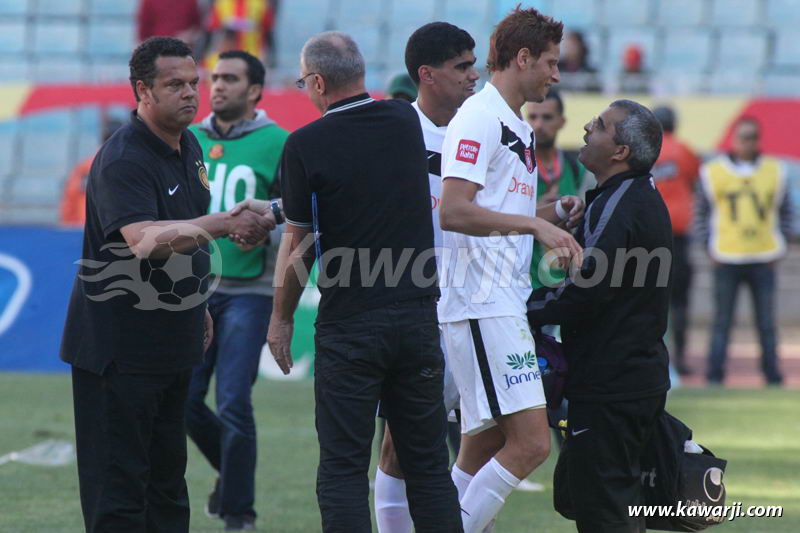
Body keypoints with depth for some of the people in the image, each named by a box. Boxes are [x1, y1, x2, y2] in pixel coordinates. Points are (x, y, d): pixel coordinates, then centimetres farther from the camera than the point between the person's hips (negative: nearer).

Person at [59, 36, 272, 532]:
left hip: (172, 340, 9)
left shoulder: (189, 146, 10)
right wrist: (224, 224, -43)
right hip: (117, 342, -9)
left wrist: (198, 304, 25)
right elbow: (146, 240, -36)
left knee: (167, 473, 15)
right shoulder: (121, 161, -20)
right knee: (118, 483, -8)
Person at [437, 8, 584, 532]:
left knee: (484, 449, 9)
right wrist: (535, 224, -23)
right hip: (482, 306, -10)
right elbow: (454, 212, -21)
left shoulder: (519, 128, 20)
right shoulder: (478, 119, -11)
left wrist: (554, 212, 13)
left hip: (507, 302, 10)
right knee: (531, 443, -16)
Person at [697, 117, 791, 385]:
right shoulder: (714, 172, 2)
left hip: (763, 260, 2)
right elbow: (702, 213, 9)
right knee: (722, 320, -2)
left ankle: (772, 373, 10)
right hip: (726, 261, -2)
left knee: (766, 322, 3)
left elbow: (784, 212, 16)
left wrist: (779, 248, 6)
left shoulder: (774, 172, 7)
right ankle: (715, 374, 2)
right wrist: (710, 248, 0)